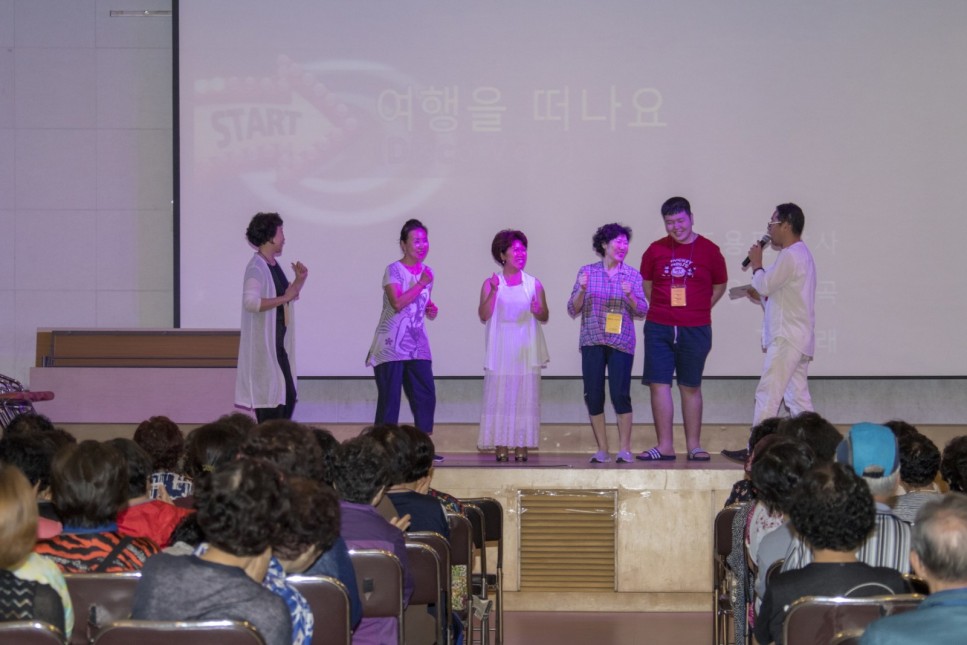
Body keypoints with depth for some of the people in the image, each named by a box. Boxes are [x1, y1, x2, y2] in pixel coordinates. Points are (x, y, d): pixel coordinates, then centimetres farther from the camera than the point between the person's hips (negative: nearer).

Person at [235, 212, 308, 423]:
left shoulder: (274, 265, 12)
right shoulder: (257, 267, -15)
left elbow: (287, 297, 26)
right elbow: (250, 302, -28)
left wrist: (300, 280, 10)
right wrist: (284, 298, -23)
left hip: (278, 343, 9)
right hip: (264, 344, -9)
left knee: (288, 396, 12)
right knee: (271, 398, -5)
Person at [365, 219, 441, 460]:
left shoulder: (426, 272, 11)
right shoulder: (394, 270, -9)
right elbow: (397, 303, -23)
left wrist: (431, 309, 4)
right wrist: (422, 284, -19)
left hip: (417, 347, 6)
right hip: (391, 346, -6)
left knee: (426, 395, 2)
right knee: (389, 398, -4)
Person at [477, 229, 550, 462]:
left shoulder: (533, 284, 8)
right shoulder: (491, 283, 4)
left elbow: (545, 318, 8)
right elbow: (483, 315, -5)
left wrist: (537, 310, -13)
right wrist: (493, 292, -16)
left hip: (527, 350, 2)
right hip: (500, 350, -1)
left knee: (525, 397, -1)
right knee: (499, 396, -5)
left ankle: (522, 446, 2)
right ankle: (500, 447, -2)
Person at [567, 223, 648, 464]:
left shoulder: (633, 275, 7)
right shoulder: (587, 272, 7)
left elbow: (642, 311, 3)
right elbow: (573, 310, 7)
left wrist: (629, 295, -14)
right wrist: (582, 290, -10)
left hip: (621, 343, -1)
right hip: (592, 342, 1)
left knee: (620, 394, -8)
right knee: (593, 396, 0)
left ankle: (625, 449, 2)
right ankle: (602, 450, 10)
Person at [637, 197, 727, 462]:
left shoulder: (709, 251, 1)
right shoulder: (656, 250, 4)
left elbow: (720, 285, 11)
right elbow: (646, 284, 15)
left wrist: (700, 309, 5)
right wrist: (661, 309, 7)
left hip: (695, 329, -1)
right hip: (658, 328, 1)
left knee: (691, 387, 6)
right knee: (659, 384, -2)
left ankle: (693, 446, 12)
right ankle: (665, 446, 4)